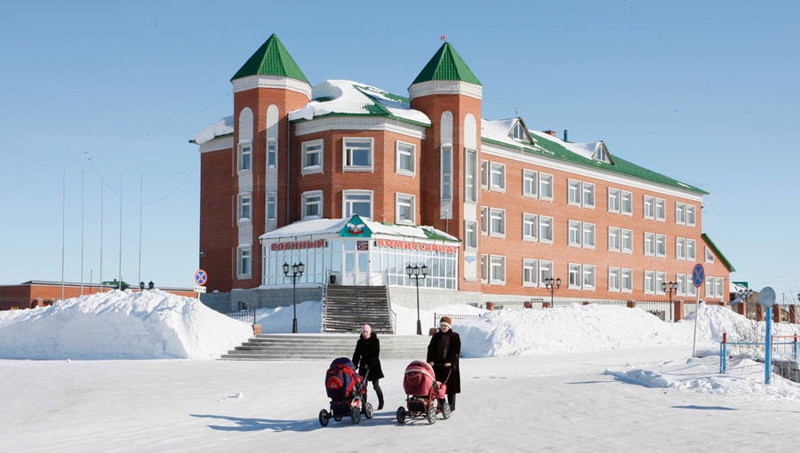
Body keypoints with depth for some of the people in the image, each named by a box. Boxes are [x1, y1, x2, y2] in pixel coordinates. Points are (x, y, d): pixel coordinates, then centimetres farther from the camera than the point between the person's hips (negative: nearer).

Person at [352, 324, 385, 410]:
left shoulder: (375, 341, -4)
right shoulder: (360, 342, 8)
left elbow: (375, 354, -11)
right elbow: (356, 354, 9)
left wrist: (370, 364, -19)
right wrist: (354, 366, -1)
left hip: (374, 365, -4)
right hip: (363, 365, 4)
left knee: (376, 385, -2)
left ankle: (381, 402, 15)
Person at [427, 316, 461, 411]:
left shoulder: (455, 336, 0)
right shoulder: (436, 336, 10)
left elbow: (456, 350, -6)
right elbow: (431, 349, 5)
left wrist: (451, 361, -17)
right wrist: (430, 360, -9)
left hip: (450, 364, -3)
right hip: (437, 364, 3)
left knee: (451, 385, 2)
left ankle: (451, 406, 10)